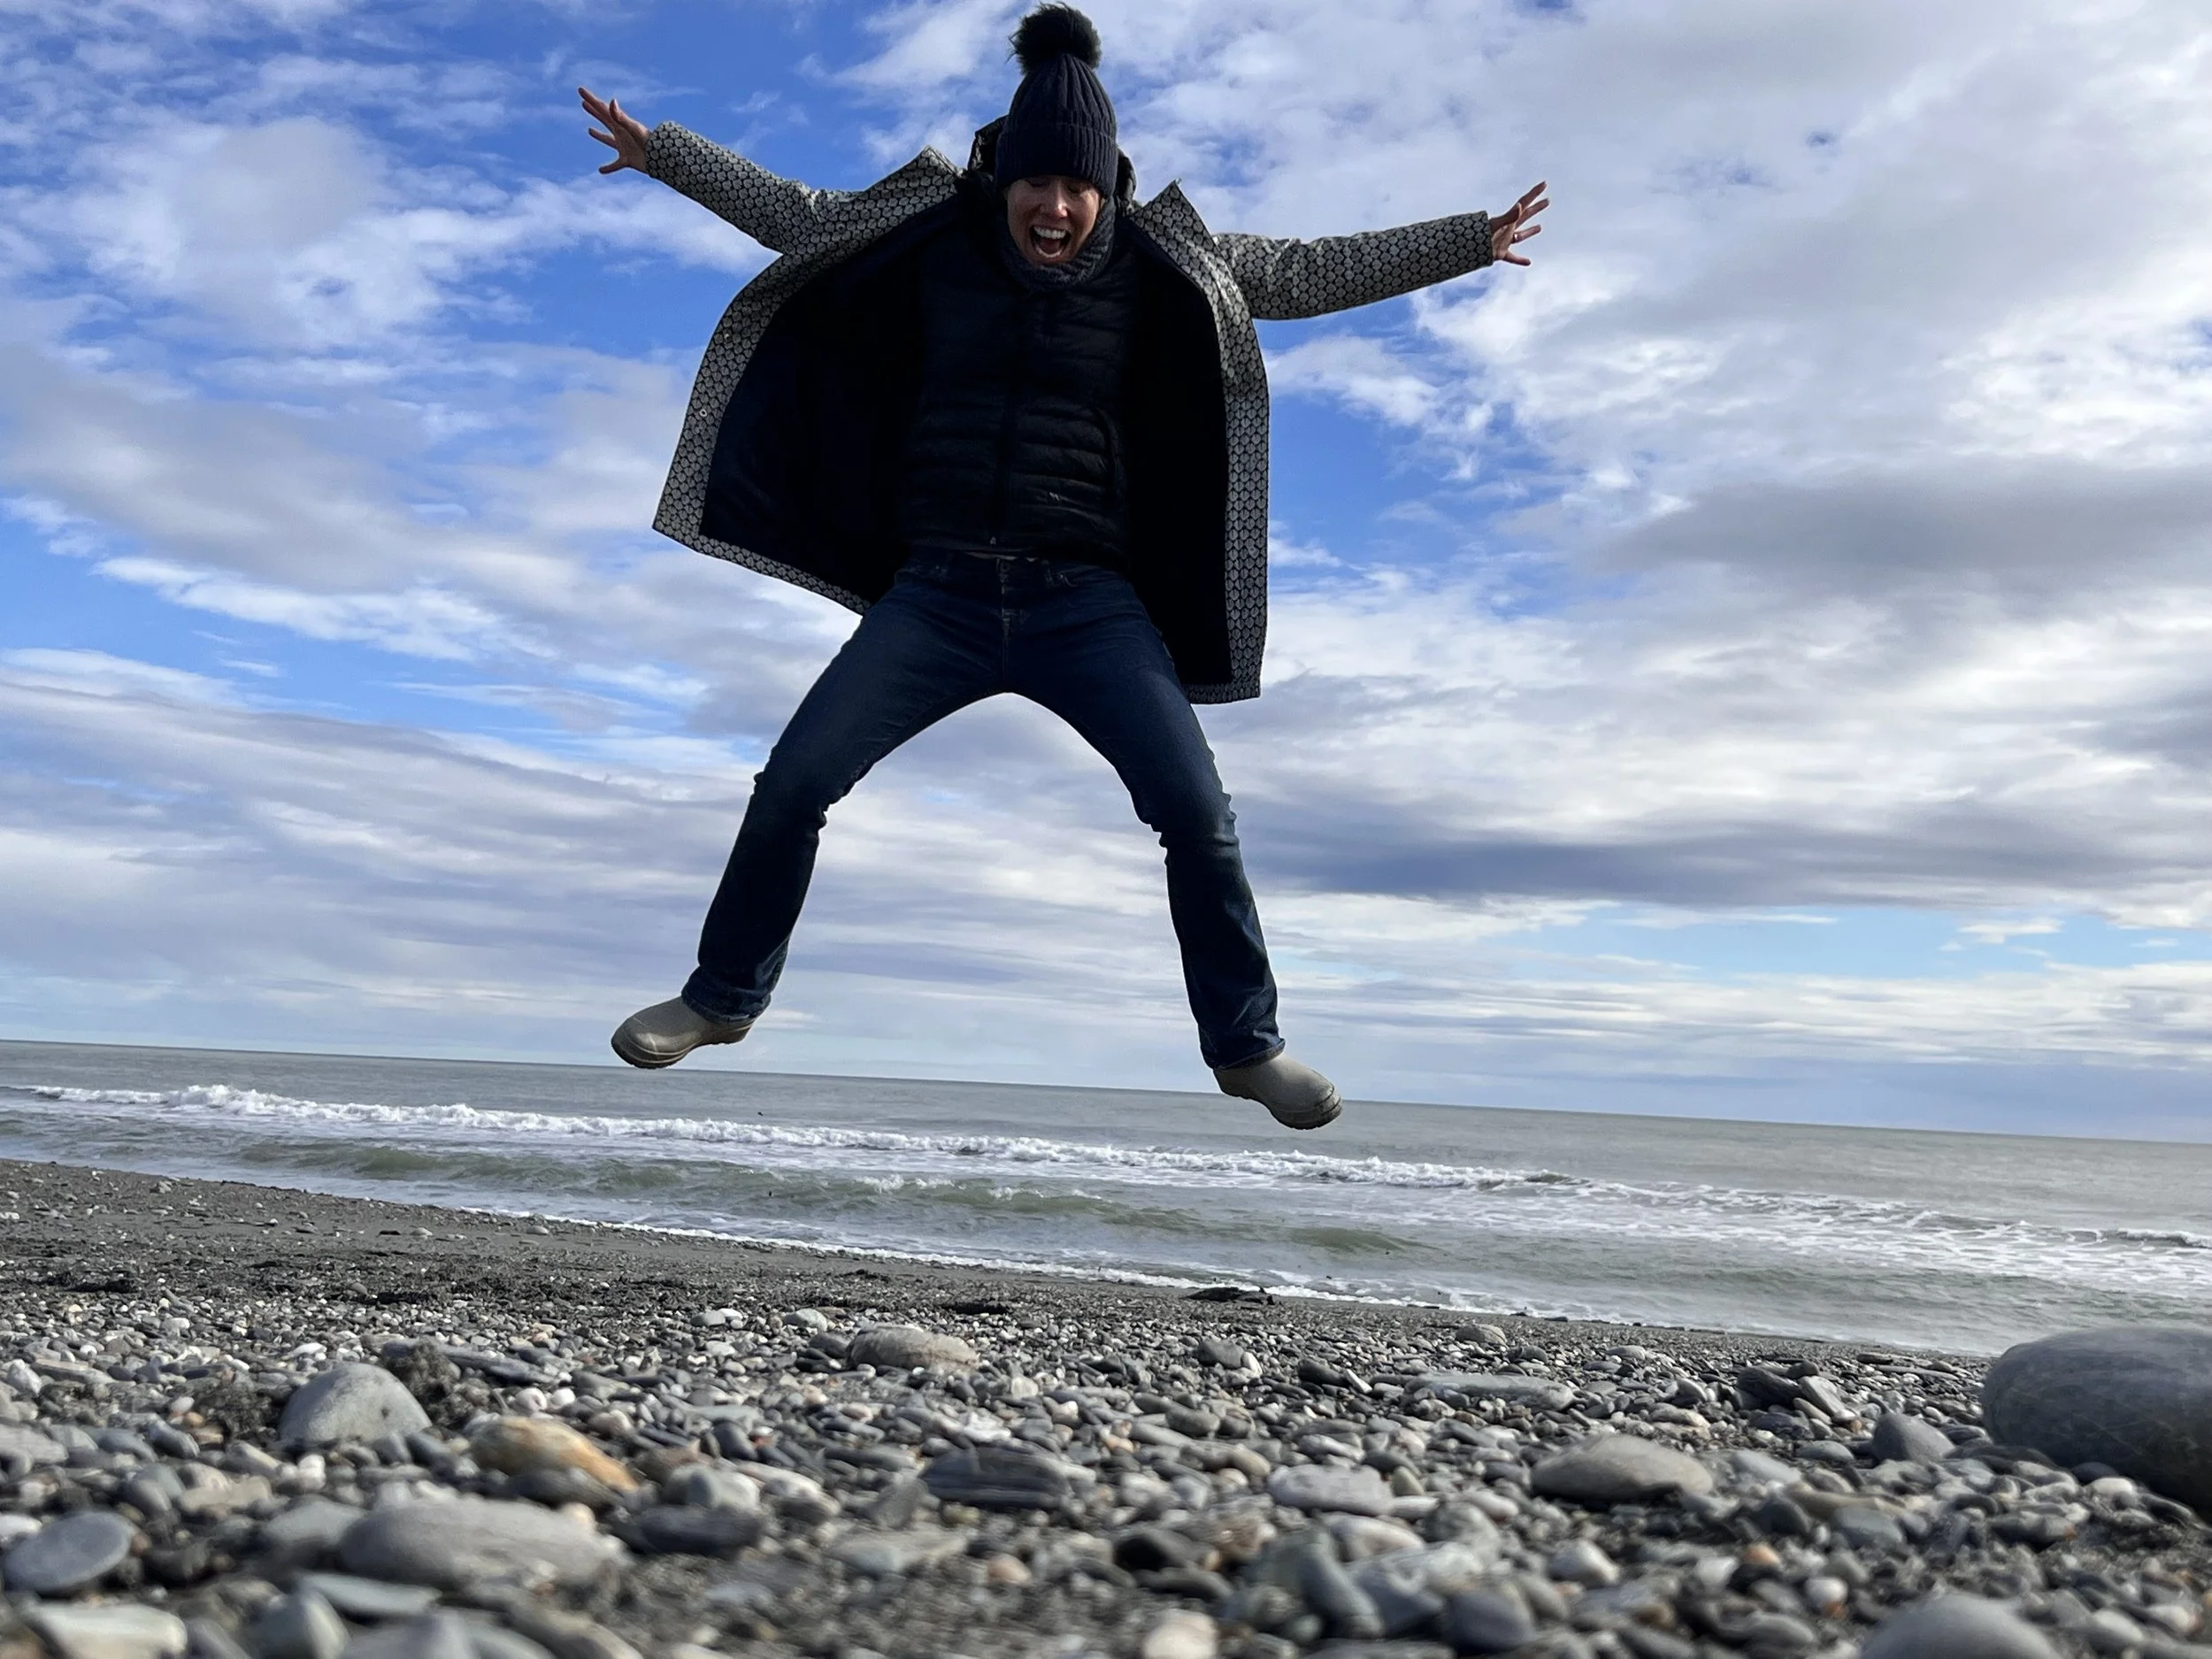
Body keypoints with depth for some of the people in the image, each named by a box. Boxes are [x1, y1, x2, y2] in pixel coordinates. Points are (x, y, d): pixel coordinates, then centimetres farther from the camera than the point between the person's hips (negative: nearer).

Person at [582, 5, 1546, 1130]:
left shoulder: (1154, 267, 1)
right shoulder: (933, 235, 3)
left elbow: (1312, 272, 5)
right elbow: (788, 211, 14)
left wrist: (1476, 240, 3)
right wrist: (657, 149, 13)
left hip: (1090, 603, -1)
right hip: (935, 593, 1)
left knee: (1196, 810, -10)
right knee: (792, 784, -2)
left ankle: (1247, 1046, 11)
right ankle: (721, 998, 21)